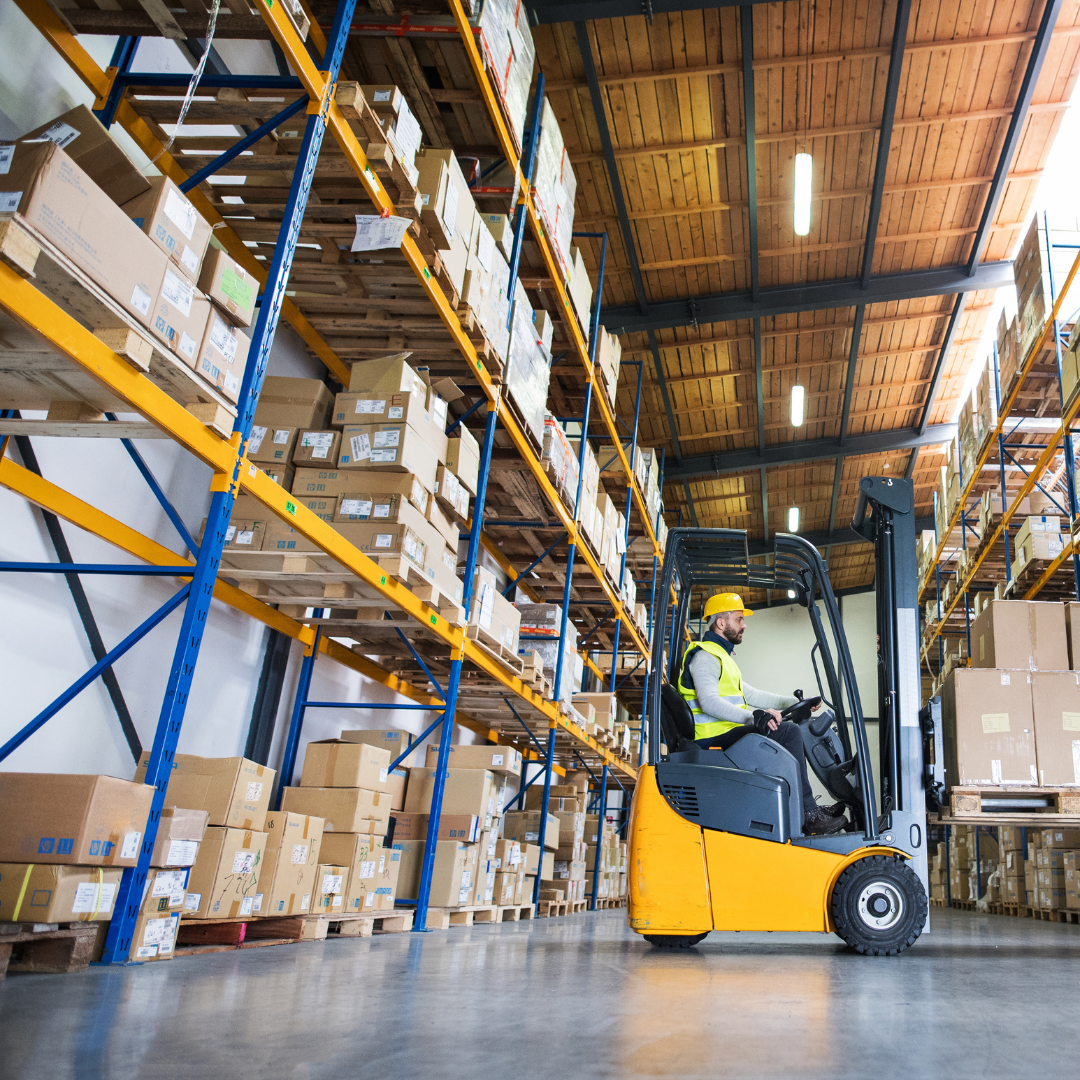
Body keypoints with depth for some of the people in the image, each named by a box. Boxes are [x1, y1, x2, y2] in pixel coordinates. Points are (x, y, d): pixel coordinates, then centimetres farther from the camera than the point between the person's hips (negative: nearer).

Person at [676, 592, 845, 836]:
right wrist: (753, 717, -34)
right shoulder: (704, 656, -11)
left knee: (790, 730, 14)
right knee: (789, 733, -18)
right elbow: (709, 702, -25)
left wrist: (792, 702, 15)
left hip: (727, 734, 11)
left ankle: (810, 810, 11)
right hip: (716, 738, -11)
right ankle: (808, 816, -13)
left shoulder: (720, 655, 24)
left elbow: (747, 694, 24)